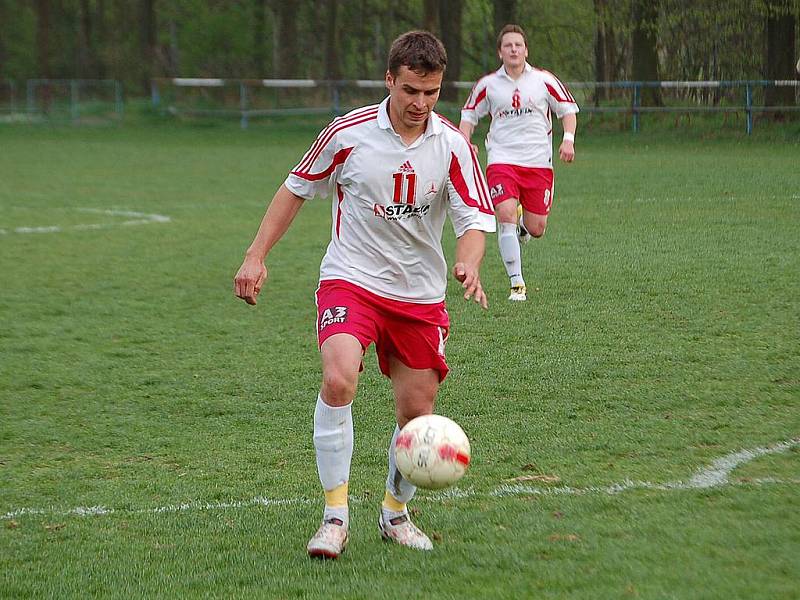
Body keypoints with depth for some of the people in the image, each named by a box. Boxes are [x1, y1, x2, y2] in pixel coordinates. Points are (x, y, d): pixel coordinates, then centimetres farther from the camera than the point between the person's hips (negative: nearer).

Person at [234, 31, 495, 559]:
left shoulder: (453, 145, -5)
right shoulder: (348, 133, -9)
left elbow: (475, 218, -7)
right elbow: (297, 189, 5)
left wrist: (468, 266, -28)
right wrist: (257, 256, 1)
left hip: (420, 293, 3)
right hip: (351, 279, -3)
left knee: (418, 411, 5)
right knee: (339, 380, -27)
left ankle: (396, 512, 29)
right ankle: (336, 515, -20)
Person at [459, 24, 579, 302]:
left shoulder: (544, 80, 3)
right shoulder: (488, 84, 5)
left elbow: (568, 109, 10)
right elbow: (469, 114, 16)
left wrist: (568, 139, -6)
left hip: (538, 162, 1)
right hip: (502, 161, -1)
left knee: (536, 230, -1)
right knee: (505, 215, -21)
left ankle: (523, 222, 40)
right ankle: (517, 284, -14)